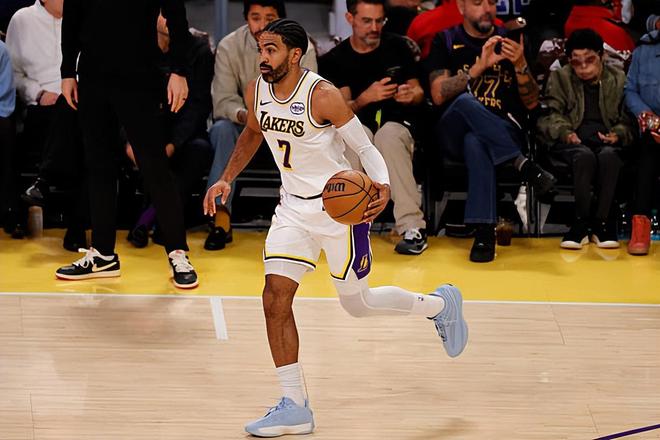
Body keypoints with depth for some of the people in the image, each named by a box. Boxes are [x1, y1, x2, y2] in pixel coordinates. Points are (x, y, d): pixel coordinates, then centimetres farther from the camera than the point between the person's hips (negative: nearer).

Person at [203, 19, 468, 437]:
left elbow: (365, 147, -17)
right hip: (294, 209, 6)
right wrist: (227, 179, 12)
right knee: (275, 300, -9)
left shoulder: (323, 96, -22)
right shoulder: (257, 91, -3)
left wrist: (384, 186, -34)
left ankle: (441, 304, 37)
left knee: (358, 304, 8)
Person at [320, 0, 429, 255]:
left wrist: (412, 95, -14)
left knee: (389, 135, -38)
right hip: (359, 126, 0)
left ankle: (412, 227, -42)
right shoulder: (335, 60, 6)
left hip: (398, 123, 0)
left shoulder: (397, 47, 8)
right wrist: (365, 98, -23)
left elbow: (419, 92, 11)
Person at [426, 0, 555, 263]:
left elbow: (531, 103, 9)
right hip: (455, 132, 0)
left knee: (475, 141, -38)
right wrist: (480, 66, -15)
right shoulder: (446, 42, 10)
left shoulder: (509, 41, 12)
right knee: (466, 102, -36)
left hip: (505, 133, 0)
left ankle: (484, 231, -47)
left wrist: (520, 65, -10)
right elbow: (439, 95, -5)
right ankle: (523, 164, -40)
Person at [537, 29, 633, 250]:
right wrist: (564, 132, -15)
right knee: (585, 155, -37)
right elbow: (551, 114, 5)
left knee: (609, 155, -37)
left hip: (606, 142, 1)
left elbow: (626, 118, 10)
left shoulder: (619, 79, 14)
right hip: (573, 142, 0)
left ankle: (602, 223, -28)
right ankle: (582, 222, -29)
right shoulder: (559, 78, 15)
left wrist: (618, 134, -12)